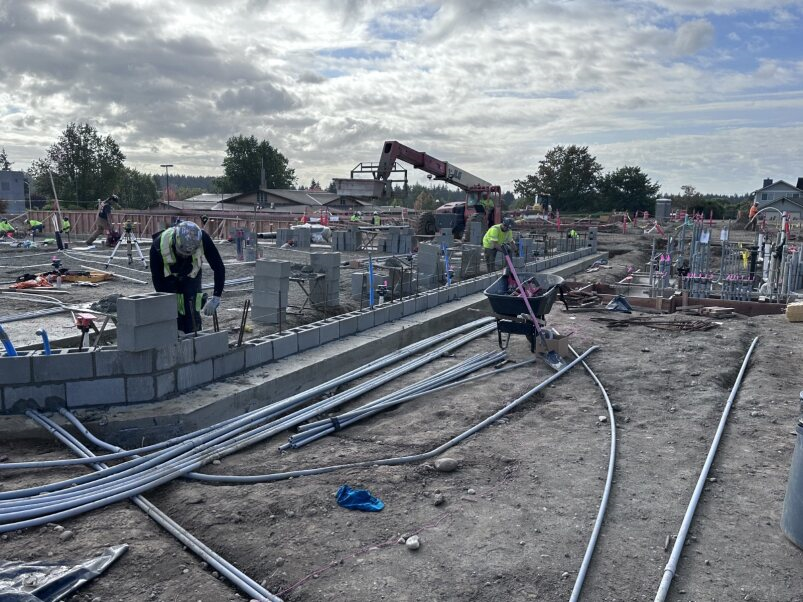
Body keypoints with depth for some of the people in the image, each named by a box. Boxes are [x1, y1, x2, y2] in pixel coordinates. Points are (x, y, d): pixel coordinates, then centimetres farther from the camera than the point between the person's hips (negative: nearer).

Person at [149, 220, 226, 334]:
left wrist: (216, 298, -27)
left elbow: (219, 268, -23)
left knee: (193, 314, -6)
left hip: (191, 274, 1)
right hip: (168, 277, -1)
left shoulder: (203, 240, -36)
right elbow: (157, 279, -23)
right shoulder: (158, 245, -37)